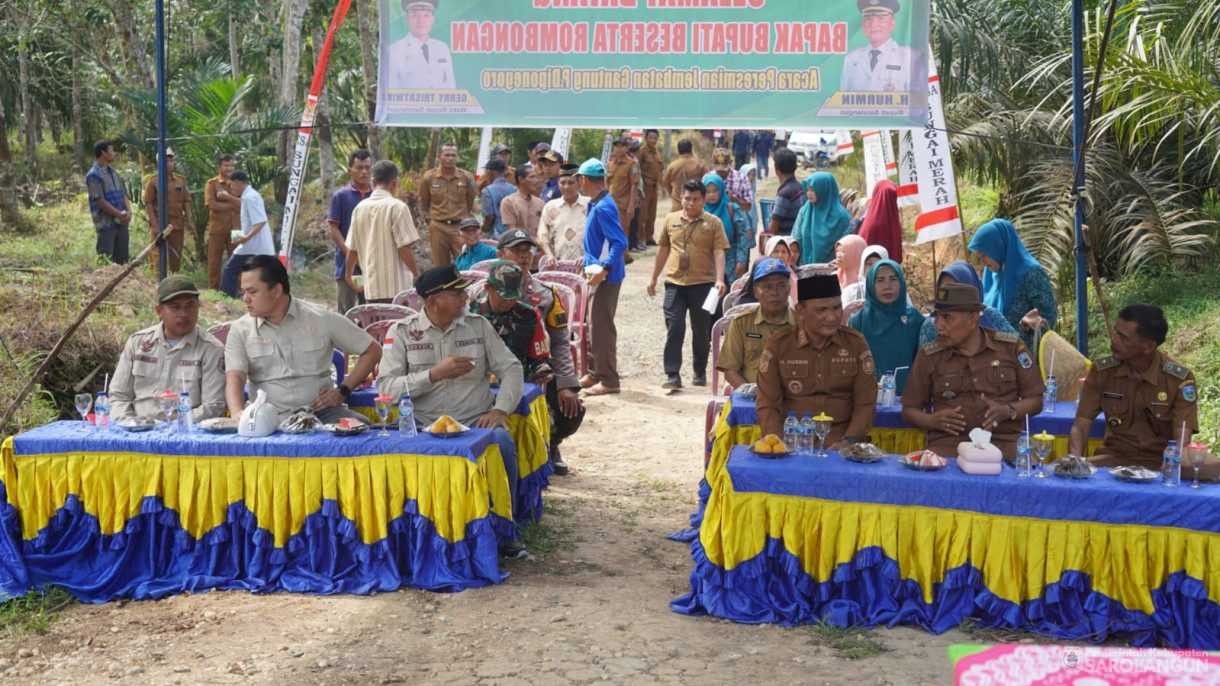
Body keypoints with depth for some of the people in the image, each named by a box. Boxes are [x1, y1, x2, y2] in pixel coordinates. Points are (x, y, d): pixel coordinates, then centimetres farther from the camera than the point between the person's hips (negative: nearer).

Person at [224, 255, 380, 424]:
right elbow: (234, 378, -6)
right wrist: (238, 414, -27)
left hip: (319, 411, 0)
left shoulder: (322, 319, 5)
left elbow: (372, 350, 11)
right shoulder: (240, 330, 8)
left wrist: (343, 391, 3)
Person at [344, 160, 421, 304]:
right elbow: (404, 248, -13)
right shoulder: (396, 207, -9)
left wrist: (349, 275, 27)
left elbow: (352, 249, 13)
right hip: (397, 287, -6)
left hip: (371, 286, 6)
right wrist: (417, 276, -3)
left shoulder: (360, 208, 8)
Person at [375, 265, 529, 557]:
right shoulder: (402, 331, 5)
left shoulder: (478, 325, 13)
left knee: (502, 442, -31)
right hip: (423, 423, -2)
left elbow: (511, 369, 9)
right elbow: (385, 386, -6)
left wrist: (500, 409, -8)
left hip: (475, 421, 2)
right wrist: (435, 374, -15)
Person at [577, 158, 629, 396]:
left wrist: (604, 269, -31)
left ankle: (608, 380, 2)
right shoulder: (596, 205, 11)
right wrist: (588, 261, 27)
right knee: (595, 325, 17)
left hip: (606, 276, -10)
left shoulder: (603, 208, -19)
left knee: (601, 327, -5)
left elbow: (620, 243, -26)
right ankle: (595, 374, 28)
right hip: (599, 273, 10)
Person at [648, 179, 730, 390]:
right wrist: (654, 279, 17)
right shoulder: (671, 220, 8)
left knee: (701, 331, 10)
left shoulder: (713, 222, 0)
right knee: (674, 329, -6)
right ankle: (672, 375, -6)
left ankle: (700, 372, 24)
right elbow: (663, 250, 15)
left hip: (703, 283, -1)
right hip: (675, 283, 1)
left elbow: (719, 253, -7)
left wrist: (720, 280, -20)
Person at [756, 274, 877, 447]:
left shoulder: (856, 343, 6)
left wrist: (849, 441, -12)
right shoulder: (777, 347, 2)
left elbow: (865, 404, 4)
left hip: (842, 443, 1)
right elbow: (767, 406, 0)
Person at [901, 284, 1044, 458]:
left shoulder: (1012, 347, 7)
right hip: (948, 442, 0)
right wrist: (933, 421, -8)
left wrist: (1008, 411, -9)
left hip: (1003, 442, 0)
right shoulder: (928, 356, 8)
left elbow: (1035, 402, 11)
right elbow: (909, 410, 13)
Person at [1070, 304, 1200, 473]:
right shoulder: (1101, 371, -4)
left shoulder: (1180, 380, -11)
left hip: (1159, 463, -1)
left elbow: (1181, 441, -15)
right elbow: (1080, 427, -4)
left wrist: (1164, 472, -34)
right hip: (1114, 457, 1)